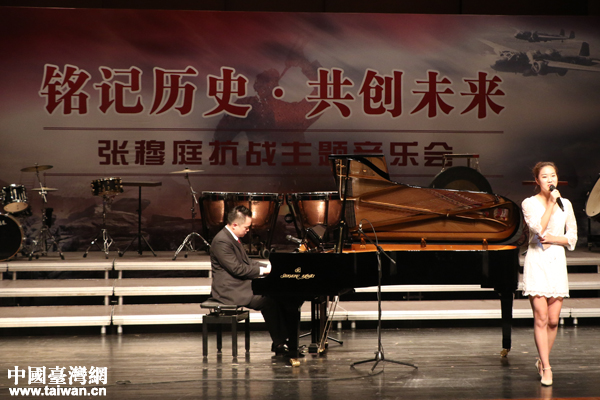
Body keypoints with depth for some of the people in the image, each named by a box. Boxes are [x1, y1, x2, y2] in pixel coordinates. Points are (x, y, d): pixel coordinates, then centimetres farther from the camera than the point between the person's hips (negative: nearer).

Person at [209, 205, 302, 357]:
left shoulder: (234, 238, 14)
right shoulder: (222, 241, -19)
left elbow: (247, 262, 19)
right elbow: (237, 269, -23)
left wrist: (269, 267, 6)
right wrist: (263, 270, -15)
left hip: (242, 285, 10)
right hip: (230, 290, -10)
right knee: (268, 301, -24)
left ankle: (288, 340, -1)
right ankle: (280, 344, -12)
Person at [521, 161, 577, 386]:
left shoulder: (565, 204, 10)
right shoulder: (529, 203, 0)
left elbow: (572, 238, 8)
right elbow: (538, 229, -16)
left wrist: (552, 239, -8)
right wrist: (550, 203, -14)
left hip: (557, 262, 3)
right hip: (537, 262, -3)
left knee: (553, 320, 2)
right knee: (541, 317, -8)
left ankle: (542, 361, 21)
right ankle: (546, 368, -3)